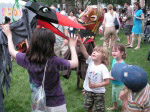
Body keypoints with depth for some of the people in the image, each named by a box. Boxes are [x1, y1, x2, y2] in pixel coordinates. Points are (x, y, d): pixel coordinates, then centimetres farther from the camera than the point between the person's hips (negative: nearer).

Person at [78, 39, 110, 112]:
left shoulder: (103, 68, -19)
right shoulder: (90, 61, -6)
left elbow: (107, 82, -20)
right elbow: (84, 52, -22)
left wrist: (95, 85, -27)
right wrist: (80, 43, -37)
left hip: (99, 92, -5)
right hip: (88, 90, 5)